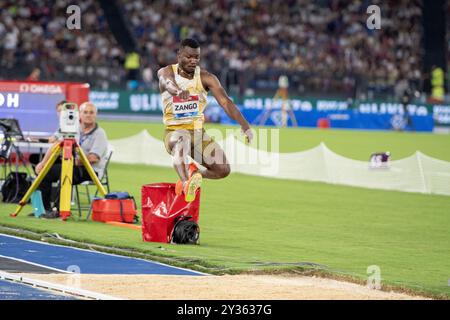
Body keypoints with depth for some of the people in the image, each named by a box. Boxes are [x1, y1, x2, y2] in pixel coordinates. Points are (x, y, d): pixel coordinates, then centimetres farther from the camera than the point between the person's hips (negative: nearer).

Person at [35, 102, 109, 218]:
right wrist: (43, 163, -2)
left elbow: (94, 158, -19)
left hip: (92, 171, -7)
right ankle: (45, 208, 0)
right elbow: (56, 145, 7)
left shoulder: (99, 134, -8)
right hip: (74, 166, 7)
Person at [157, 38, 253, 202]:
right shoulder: (166, 72, -5)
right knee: (182, 142, -41)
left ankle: (193, 172, 14)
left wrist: (244, 125, -30)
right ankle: (186, 184, -61)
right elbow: (167, 82, -32)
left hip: (198, 132, 4)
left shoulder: (206, 78, -1)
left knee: (223, 169, -13)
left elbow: (225, 102, -13)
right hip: (174, 131, -4)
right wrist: (178, 90, -58)